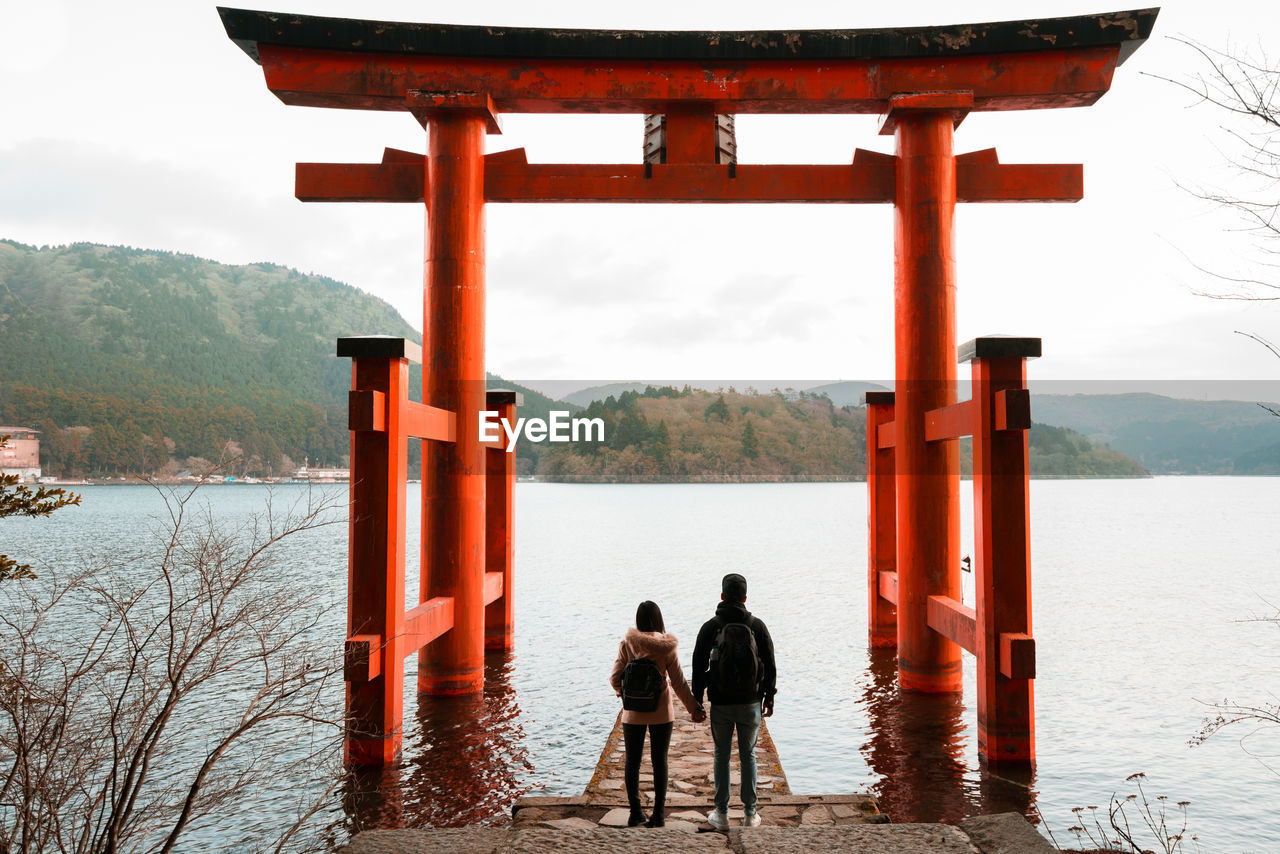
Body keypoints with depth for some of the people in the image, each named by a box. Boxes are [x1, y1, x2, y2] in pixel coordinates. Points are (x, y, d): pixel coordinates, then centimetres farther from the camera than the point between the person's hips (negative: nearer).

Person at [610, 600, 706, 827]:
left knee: (632, 761, 11)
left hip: (633, 713, 0)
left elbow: (615, 678, -5)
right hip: (661, 713, 0)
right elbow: (679, 682, -6)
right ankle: (658, 814, 11)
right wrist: (694, 708, 3)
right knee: (659, 761, 9)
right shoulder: (667, 647, -8)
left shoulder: (627, 645, -8)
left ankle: (635, 813, 16)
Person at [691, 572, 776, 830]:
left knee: (722, 755, 12)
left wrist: (696, 699, 7)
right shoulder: (757, 626, -4)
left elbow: (699, 666, -3)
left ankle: (721, 814, 15)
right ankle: (749, 814, 15)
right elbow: (770, 666, -1)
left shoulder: (710, 627, -6)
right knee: (748, 755, 12)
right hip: (750, 703, 1)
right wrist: (769, 698, 10)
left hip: (720, 704, 0)